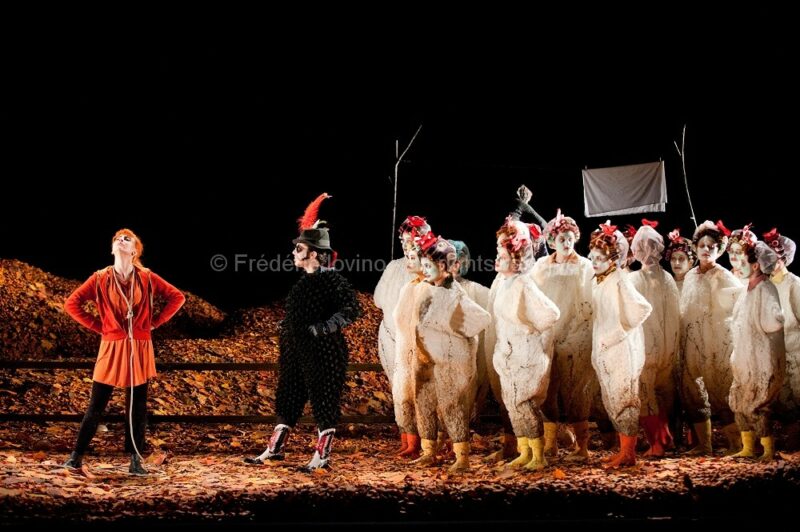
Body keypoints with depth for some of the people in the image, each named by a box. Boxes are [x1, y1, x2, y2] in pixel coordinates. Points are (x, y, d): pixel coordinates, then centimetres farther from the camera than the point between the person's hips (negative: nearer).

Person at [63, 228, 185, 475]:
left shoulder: (147, 278, 0)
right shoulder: (100, 278, -1)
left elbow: (177, 297, 5)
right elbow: (71, 303, 1)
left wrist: (154, 322, 1)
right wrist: (97, 326, -3)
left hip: (139, 350, 1)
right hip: (111, 349, -1)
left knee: (137, 407, 6)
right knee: (96, 405, 3)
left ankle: (135, 459, 15)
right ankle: (77, 455, 17)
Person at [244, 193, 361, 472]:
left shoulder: (333, 280, -15)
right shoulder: (305, 279, 10)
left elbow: (351, 310, -22)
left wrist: (321, 328, -25)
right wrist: (287, 327, 19)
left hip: (323, 353, -9)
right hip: (297, 351, 9)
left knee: (324, 402, 1)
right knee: (288, 397, 15)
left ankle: (322, 456, 12)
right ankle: (275, 449, 27)